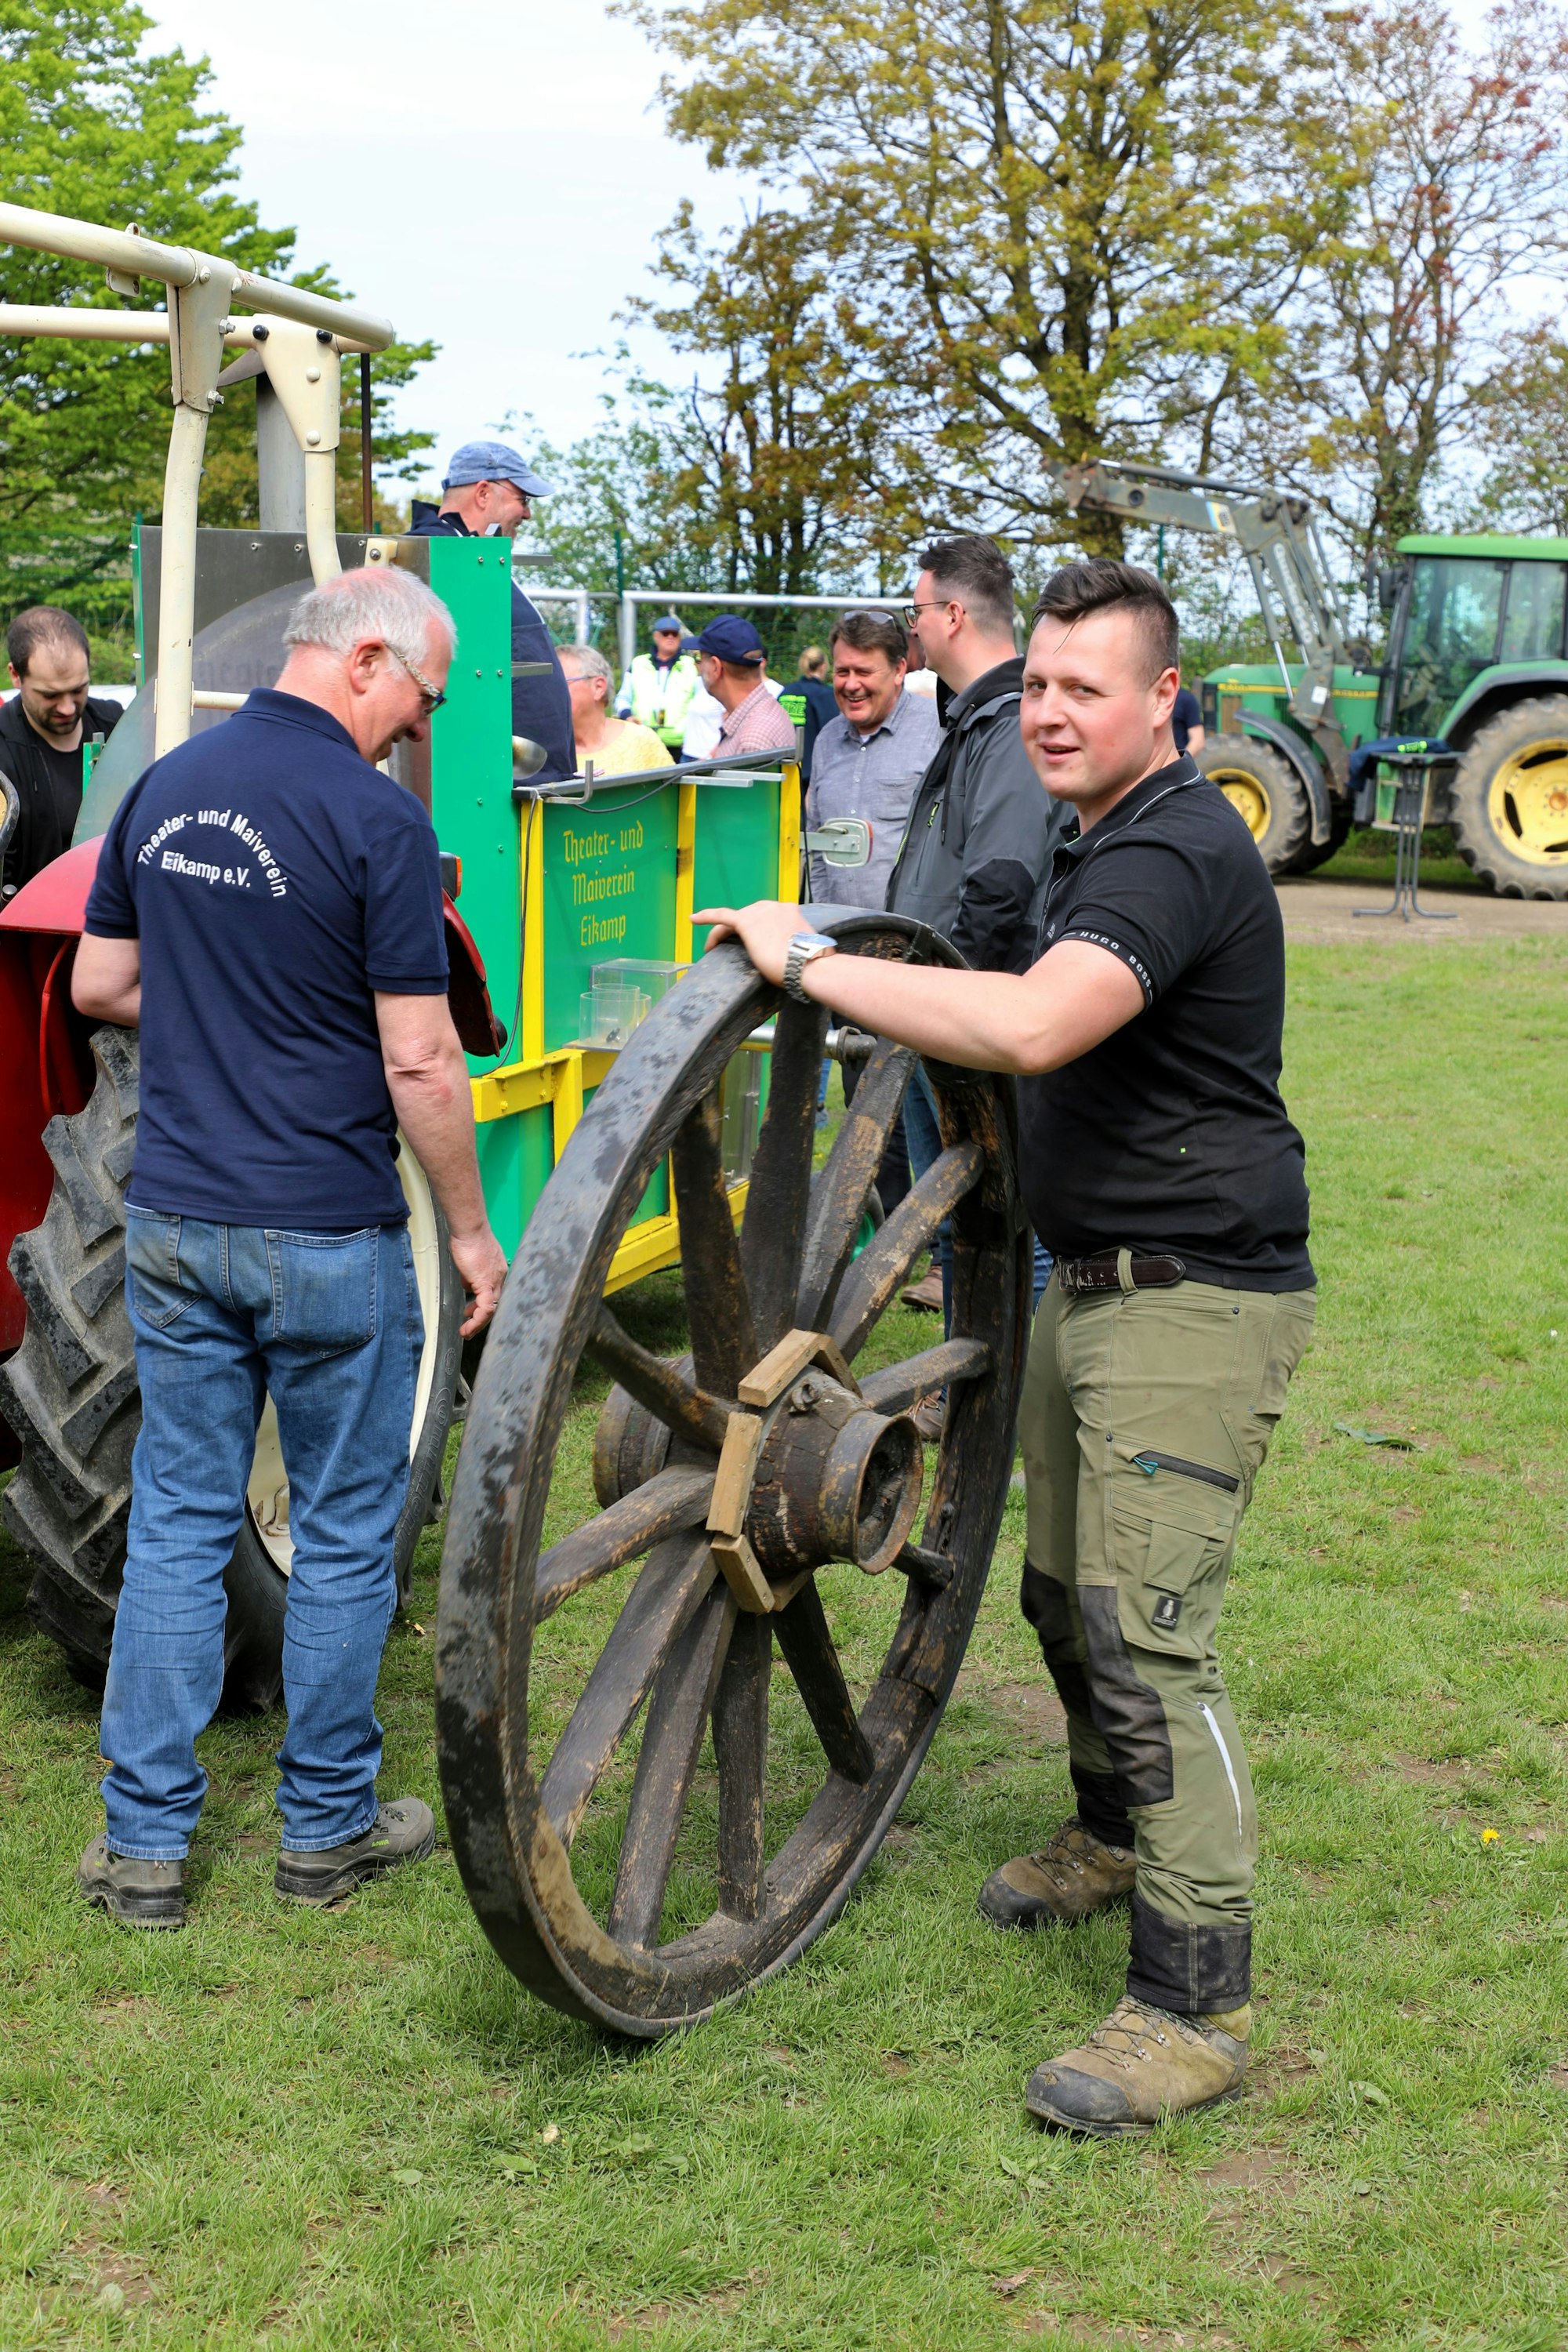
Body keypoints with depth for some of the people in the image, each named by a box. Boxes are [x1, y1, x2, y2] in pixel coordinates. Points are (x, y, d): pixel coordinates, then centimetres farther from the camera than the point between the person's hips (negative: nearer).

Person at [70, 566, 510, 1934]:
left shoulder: (166, 788, 6)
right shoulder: (375, 819, -15)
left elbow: (100, 988, 13)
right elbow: (419, 1063, -16)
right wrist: (472, 1232, -6)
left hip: (173, 1218, 6)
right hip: (327, 1232, -5)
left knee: (177, 1523, 11)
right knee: (344, 1536, 9)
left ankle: (146, 1843, 14)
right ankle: (328, 1830, 20)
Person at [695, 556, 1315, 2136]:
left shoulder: (1177, 851, -21)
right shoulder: (1103, 842, 14)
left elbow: (1029, 1027, -38)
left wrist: (811, 963, -30)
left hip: (1194, 1301, -10)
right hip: (1092, 1282, 10)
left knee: (1147, 1632, -12)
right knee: (1064, 1589, 20)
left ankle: (1194, 2005, -5)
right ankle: (1116, 1832, 43)